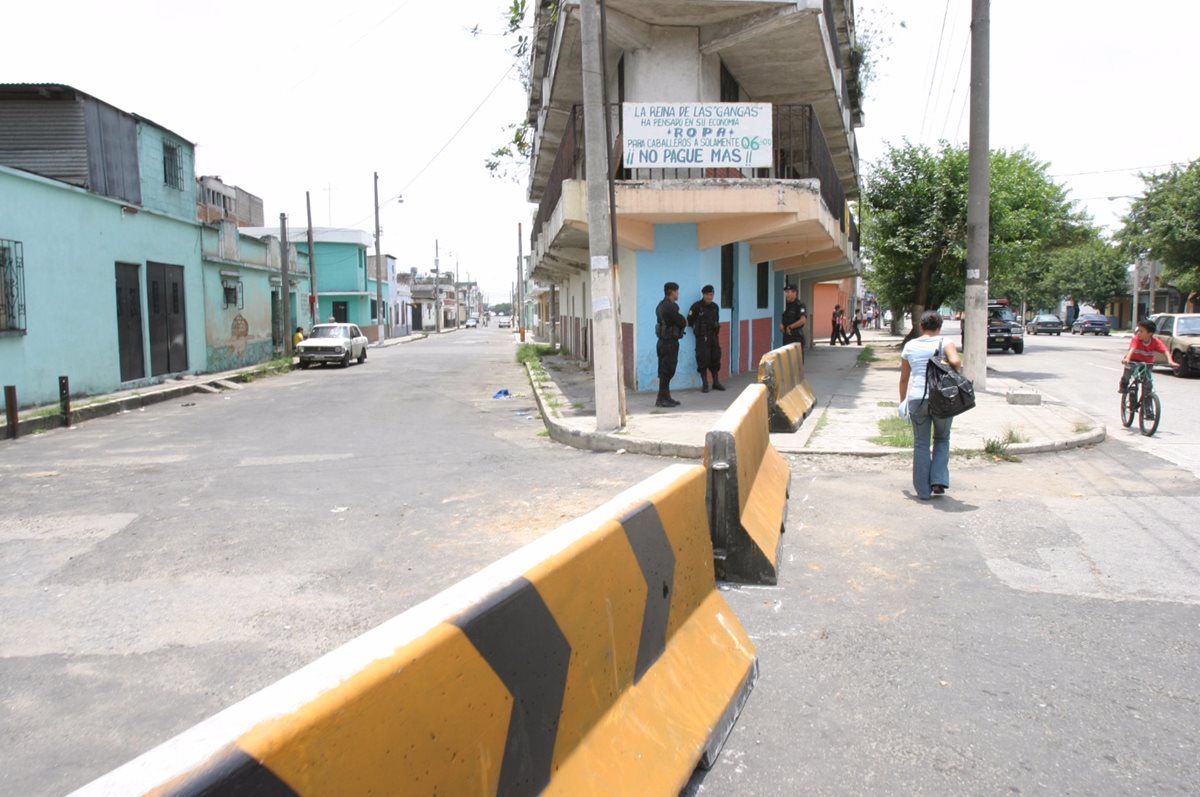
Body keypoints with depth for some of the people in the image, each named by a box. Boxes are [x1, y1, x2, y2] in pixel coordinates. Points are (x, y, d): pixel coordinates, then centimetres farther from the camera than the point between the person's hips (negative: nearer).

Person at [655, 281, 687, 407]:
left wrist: (682, 322, 0)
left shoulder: (661, 305, 14)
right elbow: (683, 323, -16)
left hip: (663, 341, 10)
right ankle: (662, 399, -2)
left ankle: (665, 397, 19)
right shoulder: (670, 306, -18)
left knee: (665, 371, 13)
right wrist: (684, 322, 6)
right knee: (667, 372, -5)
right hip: (670, 342, -10)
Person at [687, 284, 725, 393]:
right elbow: (689, 321, -6)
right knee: (703, 360, -5)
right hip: (702, 338, -6)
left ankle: (716, 382, 19)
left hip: (714, 337, 6)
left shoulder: (715, 306, 8)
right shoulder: (697, 307, -10)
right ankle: (704, 384, 3)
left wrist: (716, 332, 15)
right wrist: (696, 330, 0)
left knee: (715, 359, 9)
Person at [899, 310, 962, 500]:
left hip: (917, 399, 1)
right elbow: (955, 361, -20)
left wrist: (902, 401, 24)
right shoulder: (945, 343, 0)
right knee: (942, 439, 19)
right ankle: (939, 480, 7)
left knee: (921, 444, 10)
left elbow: (904, 378, 13)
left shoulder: (910, 346, 9)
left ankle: (923, 490, 12)